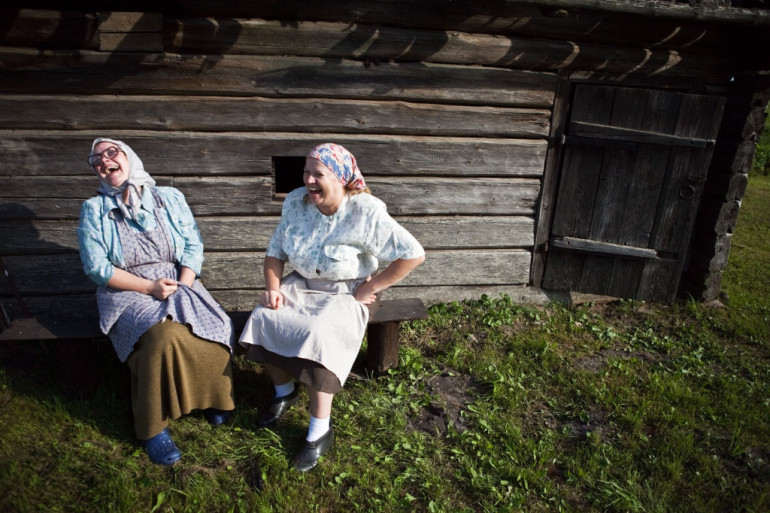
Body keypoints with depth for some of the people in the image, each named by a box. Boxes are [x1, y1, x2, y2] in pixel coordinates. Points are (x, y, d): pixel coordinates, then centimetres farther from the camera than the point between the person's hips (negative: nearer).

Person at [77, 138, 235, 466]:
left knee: (217, 330, -25)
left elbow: (193, 245, 3)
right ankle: (152, 426, -13)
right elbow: (97, 267, -5)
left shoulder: (170, 198, 8)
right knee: (164, 335, -33)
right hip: (128, 294, -2)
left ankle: (209, 397, 4)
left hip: (179, 286, 2)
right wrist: (151, 287, -15)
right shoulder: (93, 210, 4)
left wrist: (182, 287, -13)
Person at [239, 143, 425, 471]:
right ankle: (284, 392, 9)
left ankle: (320, 430, -11)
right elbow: (275, 251, 5)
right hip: (301, 284, 5)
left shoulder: (366, 213, -19)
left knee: (316, 335, -31)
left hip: (344, 292, -5)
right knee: (262, 318, -18)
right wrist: (273, 287, -12)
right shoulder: (296, 202, -3)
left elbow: (413, 254, -19)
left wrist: (370, 288, -16)